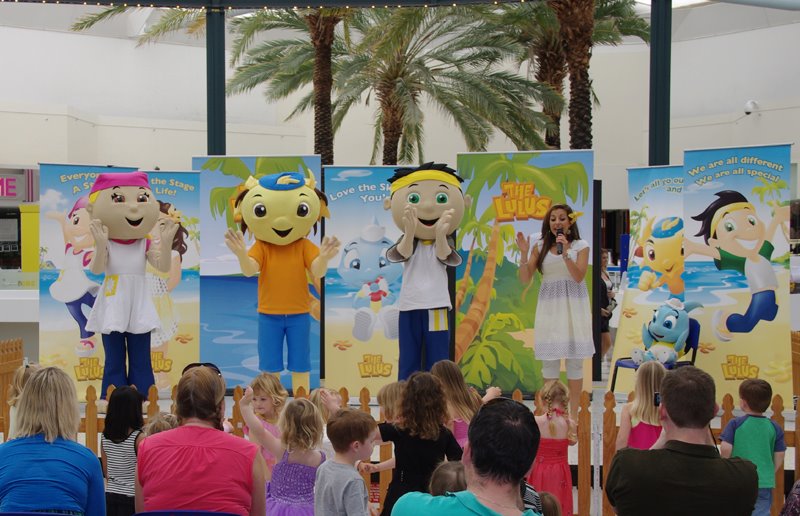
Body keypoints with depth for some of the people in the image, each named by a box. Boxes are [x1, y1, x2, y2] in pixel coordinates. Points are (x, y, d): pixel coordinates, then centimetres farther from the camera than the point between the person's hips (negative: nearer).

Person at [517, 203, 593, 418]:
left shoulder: (580, 246, 2)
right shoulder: (540, 246, 6)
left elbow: (578, 276, -10)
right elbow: (525, 279, 3)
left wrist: (565, 252, -20)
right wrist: (524, 253, -11)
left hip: (573, 305, -1)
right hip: (549, 306, 2)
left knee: (574, 359, -1)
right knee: (549, 360, 2)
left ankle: (573, 413, 7)